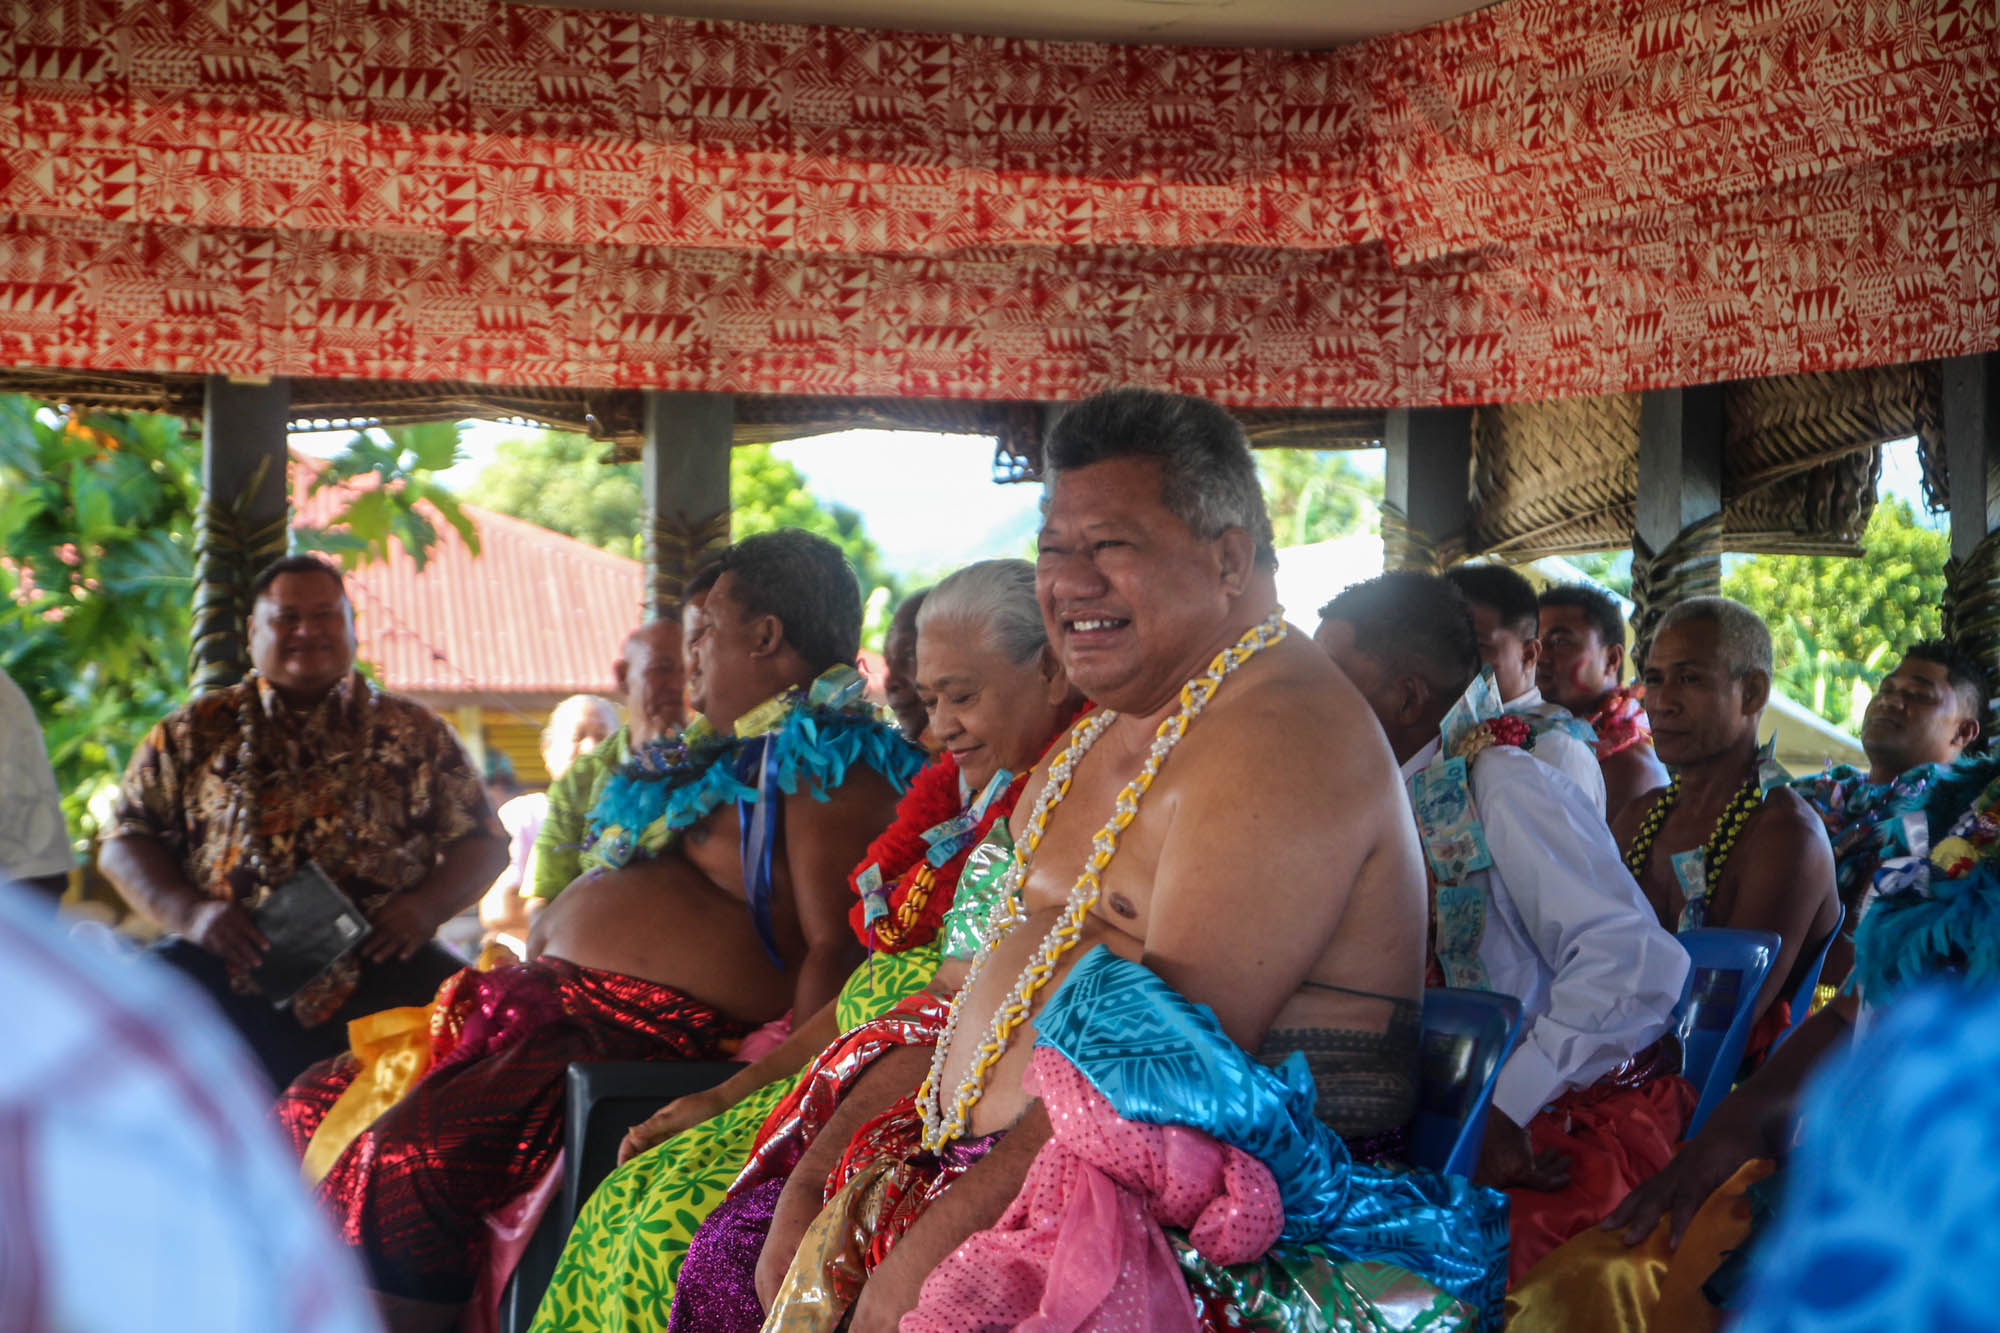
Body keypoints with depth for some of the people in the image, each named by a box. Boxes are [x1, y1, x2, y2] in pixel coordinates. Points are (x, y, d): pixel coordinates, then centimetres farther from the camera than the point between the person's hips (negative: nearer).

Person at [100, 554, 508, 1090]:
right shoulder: (195, 733, 18)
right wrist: (190, 912, -5)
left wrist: (427, 906, -5)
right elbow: (125, 843, 14)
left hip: (380, 965, 0)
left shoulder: (414, 731, 18)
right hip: (229, 974, 1)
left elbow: (485, 843, 15)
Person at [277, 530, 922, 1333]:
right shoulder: (724, 749, 22)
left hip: (654, 1029, -11)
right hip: (555, 997, 11)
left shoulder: (829, 766, -10)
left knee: (407, 1156, -28)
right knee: (318, 1103, 6)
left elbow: (836, 948, -19)